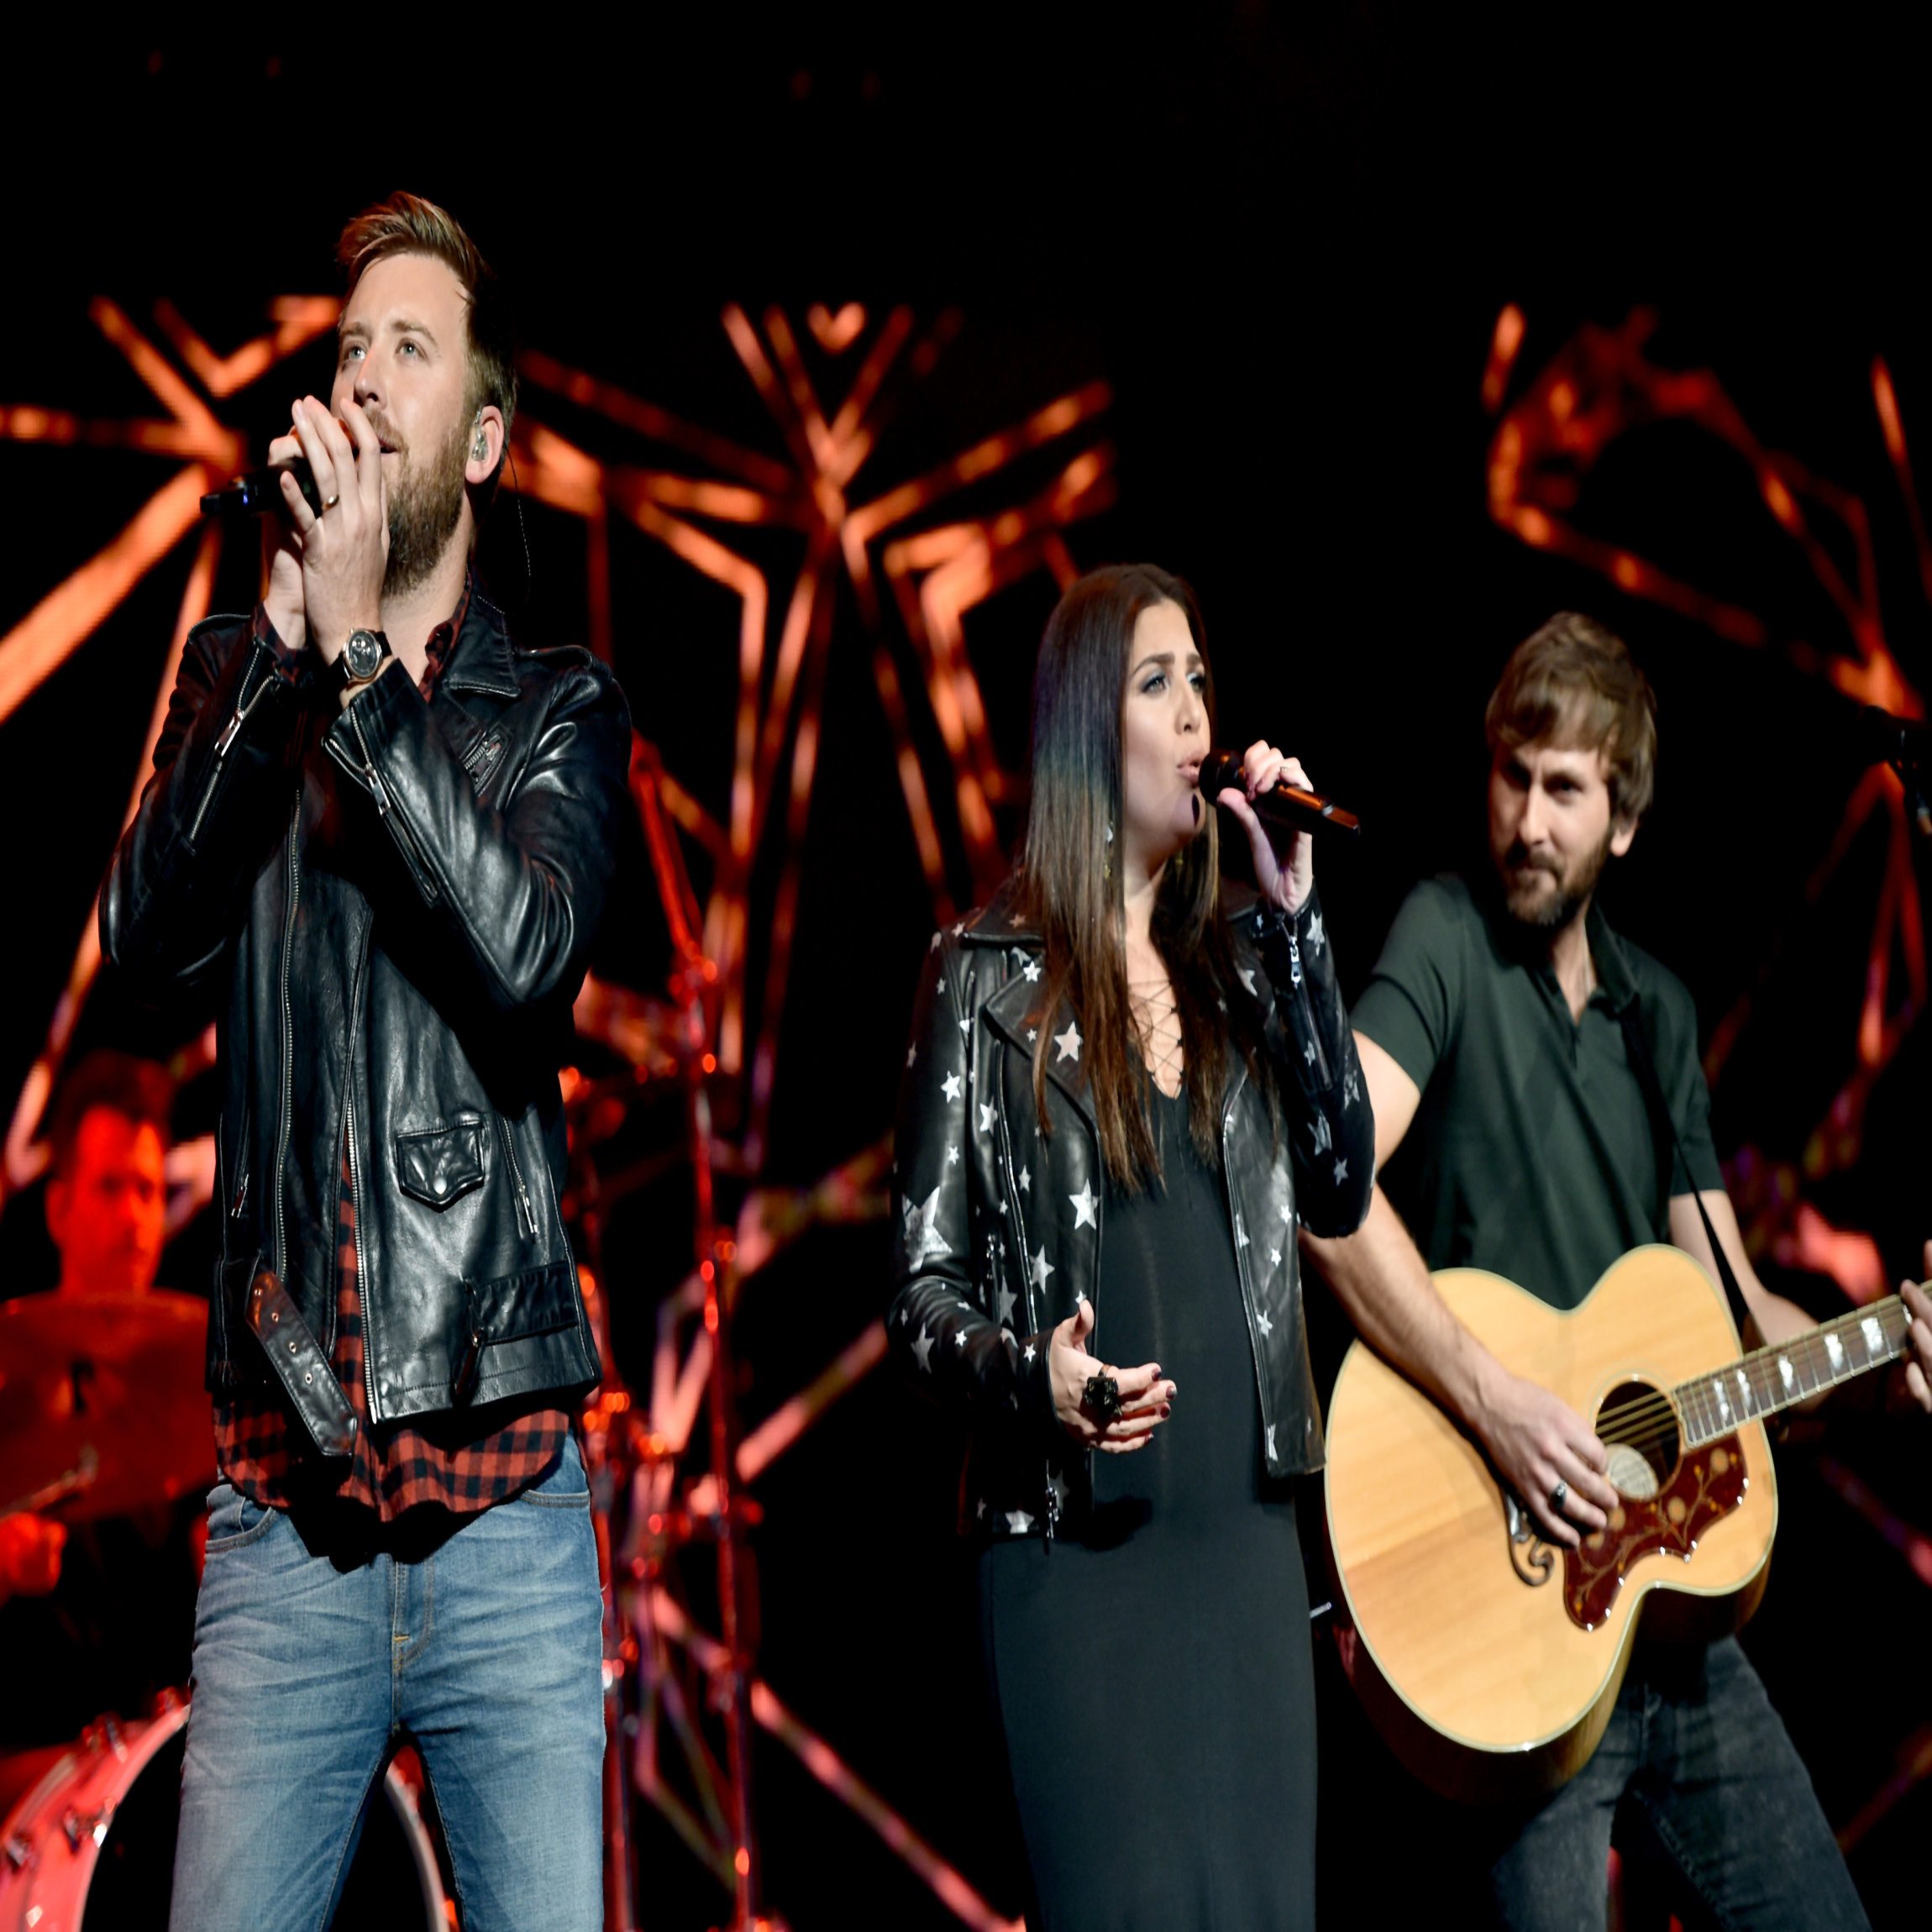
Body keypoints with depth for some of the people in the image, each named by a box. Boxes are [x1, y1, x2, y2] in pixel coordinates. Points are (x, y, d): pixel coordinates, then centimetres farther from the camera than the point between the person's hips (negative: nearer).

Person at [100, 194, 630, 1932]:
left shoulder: (559, 709, 7)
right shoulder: (237, 677, 11)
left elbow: (528, 949, -13)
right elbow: (148, 939, -6)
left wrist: (361, 649, -15)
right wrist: (282, 640, -14)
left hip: (505, 1505, -1)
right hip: (283, 1516, 1)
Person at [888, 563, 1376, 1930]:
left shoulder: (1236, 958, 12)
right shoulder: (990, 975, -2)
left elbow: (1340, 1191, -1)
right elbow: (923, 1287, -2)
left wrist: (1298, 920, -5)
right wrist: (1033, 1378, -23)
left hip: (1249, 1524, 5)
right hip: (1077, 1545, -5)